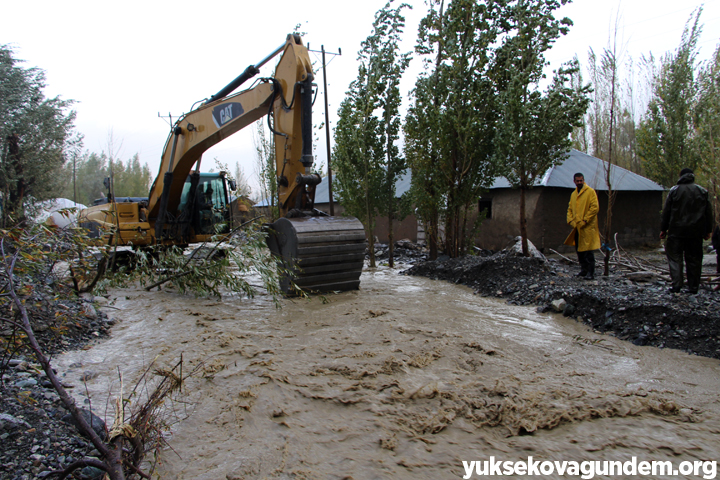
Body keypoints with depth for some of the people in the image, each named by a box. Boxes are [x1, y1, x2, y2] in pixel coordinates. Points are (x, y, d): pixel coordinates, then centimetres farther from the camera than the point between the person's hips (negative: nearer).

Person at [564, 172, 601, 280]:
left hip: (588, 227, -7)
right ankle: (584, 270, 23)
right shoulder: (573, 194, 16)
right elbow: (570, 209, 19)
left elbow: (595, 207, -11)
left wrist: (584, 221, -14)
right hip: (577, 227, 7)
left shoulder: (590, 191, -5)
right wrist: (571, 221, 2)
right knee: (579, 250, 12)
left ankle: (590, 272, -3)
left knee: (588, 250, -8)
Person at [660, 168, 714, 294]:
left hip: (677, 230, -2)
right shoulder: (702, 191, 6)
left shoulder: (674, 190, -1)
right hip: (696, 232, 2)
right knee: (694, 259, 9)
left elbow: (666, 212, -1)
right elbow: (708, 213, 8)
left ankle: (676, 284, -10)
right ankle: (693, 286, 11)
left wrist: (663, 229, 5)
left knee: (674, 256, 2)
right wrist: (708, 230, 14)